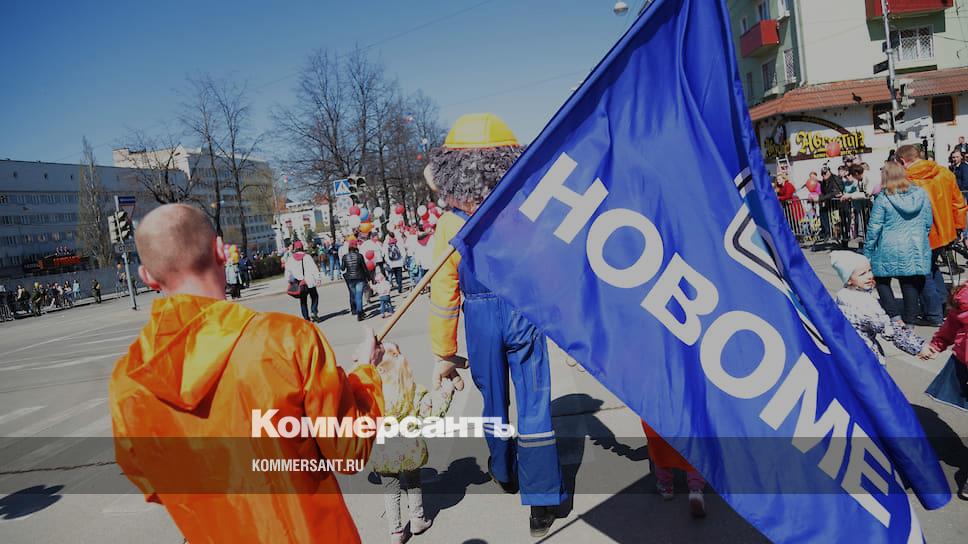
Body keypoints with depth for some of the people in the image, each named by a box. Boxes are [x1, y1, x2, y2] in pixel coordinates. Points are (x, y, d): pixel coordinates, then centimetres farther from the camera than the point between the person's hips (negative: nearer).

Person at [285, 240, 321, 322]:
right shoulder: (307, 256, -6)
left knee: (303, 301, 12)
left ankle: (306, 318, 8)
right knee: (315, 297, 16)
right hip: (310, 282, -2)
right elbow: (314, 269, -8)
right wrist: (317, 279, -2)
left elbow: (288, 272, 2)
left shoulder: (290, 259, 0)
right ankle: (314, 312, -2)